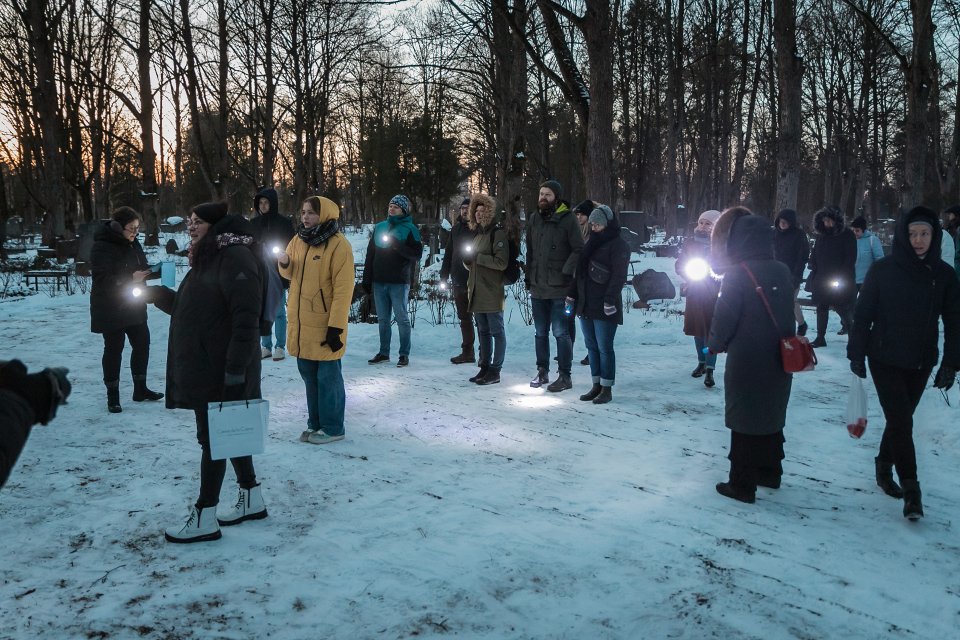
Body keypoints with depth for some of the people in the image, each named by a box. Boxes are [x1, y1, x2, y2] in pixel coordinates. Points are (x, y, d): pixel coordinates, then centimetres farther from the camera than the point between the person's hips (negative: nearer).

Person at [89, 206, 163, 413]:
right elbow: (102, 279, -24)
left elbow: (142, 269, 14)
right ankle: (112, 396, 13)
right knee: (114, 349, 1)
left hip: (134, 306, 7)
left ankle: (140, 389, 26)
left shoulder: (132, 243, 5)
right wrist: (131, 278, -31)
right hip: (110, 309, -7)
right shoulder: (102, 247, -18)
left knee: (142, 343, 11)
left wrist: (157, 272, -6)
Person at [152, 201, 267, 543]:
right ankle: (252, 500, 30)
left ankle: (205, 518, 9)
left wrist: (235, 369, -27)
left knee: (213, 438, -1)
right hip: (202, 367, 10)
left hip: (222, 370, -10)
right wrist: (159, 294, 8)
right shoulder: (207, 258, 15)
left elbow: (246, 318, -24)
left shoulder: (236, 257, -17)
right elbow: (190, 308, 22)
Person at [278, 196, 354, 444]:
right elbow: (291, 274, 21)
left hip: (324, 325, -7)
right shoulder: (298, 240, 8)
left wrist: (336, 326, -21)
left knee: (328, 377, 2)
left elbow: (343, 289, -17)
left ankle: (332, 428, 13)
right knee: (309, 375, 15)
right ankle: (316, 424, 28)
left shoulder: (338, 245, -14)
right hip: (301, 323, 7)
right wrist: (285, 263, -4)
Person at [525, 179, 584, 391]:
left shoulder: (567, 220, -8)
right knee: (541, 332, 14)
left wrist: (566, 272, -15)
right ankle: (542, 371, 25)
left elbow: (579, 250, -9)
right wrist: (528, 276, 12)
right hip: (537, 286, 6)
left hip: (559, 288, -6)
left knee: (560, 332, -1)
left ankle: (564, 376, 8)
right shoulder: (534, 219, 9)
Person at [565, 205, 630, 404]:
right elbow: (580, 270, 20)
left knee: (604, 348, -3)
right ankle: (596, 385, 18)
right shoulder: (591, 242, 17)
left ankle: (606, 389, 5)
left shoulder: (618, 245, -6)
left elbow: (619, 276, -14)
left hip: (604, 307, -8)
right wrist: (571, 295, 15)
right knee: (591, 346, 10)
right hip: (585, 304, 8)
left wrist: (610, 300, -21)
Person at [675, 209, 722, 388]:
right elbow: (679, 265, 7)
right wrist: (688, 271, -11)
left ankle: (709, 369, -3)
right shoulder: (690, 243, 4)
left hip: (713, 295, -4)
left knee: (711, 331, -6)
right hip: (694, 293, 4)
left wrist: (711, 271, -19)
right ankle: (701, 362, 30)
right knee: (697, 329, 13)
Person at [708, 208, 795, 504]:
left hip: (747, 364, -6)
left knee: (745, 423, 5)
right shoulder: (782, 271, 1)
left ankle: (742, 485, 13)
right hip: (779, 362, 6)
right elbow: (787, 314, 8)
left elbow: (724, 318, -15)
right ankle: (770, 472, 35)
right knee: (771, 418, 21)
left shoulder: (737, 274, -18)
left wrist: (714, 344, 3)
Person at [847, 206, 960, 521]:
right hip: (885, 360, -3)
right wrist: (857, 353, -5)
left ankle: (884, 466, 33)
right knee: (901, 422, -5)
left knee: (900, 420, 13)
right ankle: (910, 489, 2)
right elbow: (863, 314, -5)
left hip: (921, 364, 3)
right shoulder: (883, 269, -9)